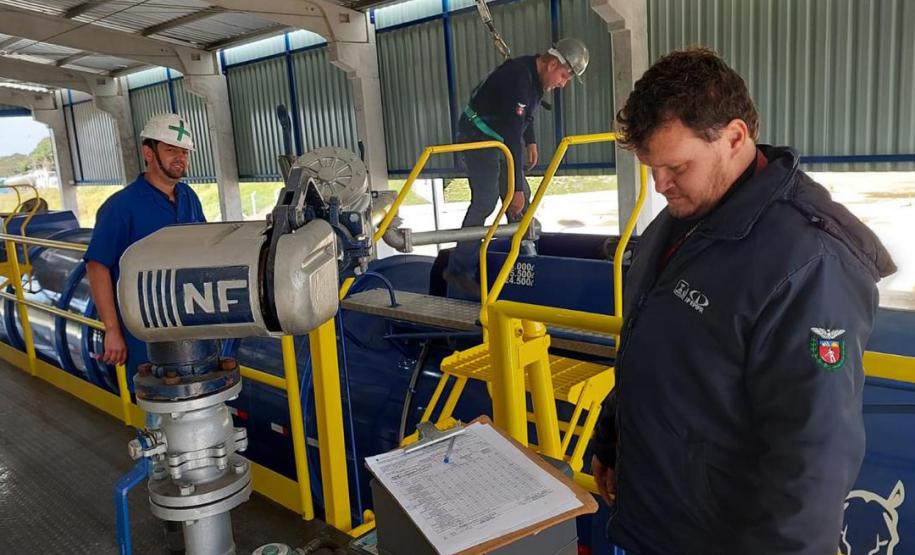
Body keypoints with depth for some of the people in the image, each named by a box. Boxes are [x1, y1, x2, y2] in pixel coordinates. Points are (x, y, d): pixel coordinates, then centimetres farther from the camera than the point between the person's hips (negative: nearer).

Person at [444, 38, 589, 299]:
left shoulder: (536, 75, 1)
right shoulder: (518, 78, -29)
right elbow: (513, 137, -32)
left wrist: (531, 142, 8)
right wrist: (516, 187, -31)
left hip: (502, 135, 10)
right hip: (478, 135, -10)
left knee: (522, 195, 7)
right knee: (485, 200, -18)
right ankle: (459, 269, -14)